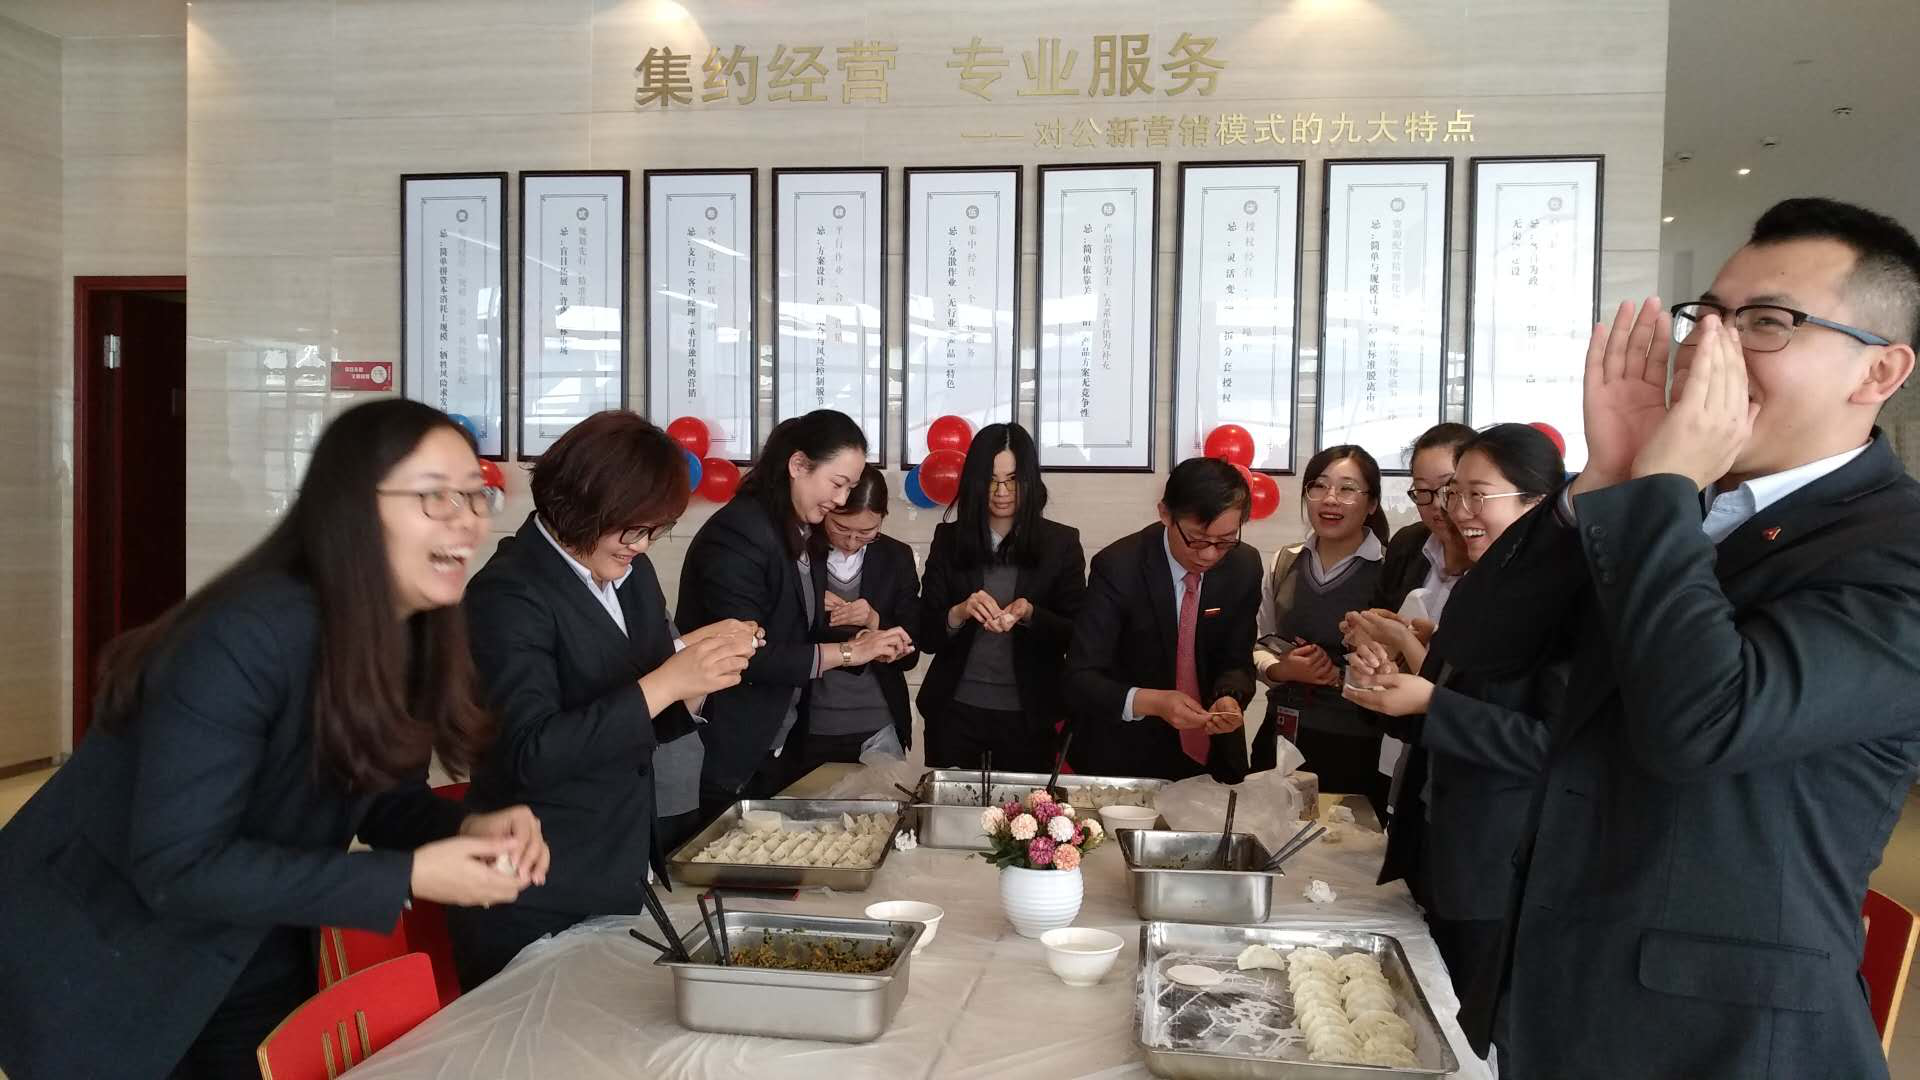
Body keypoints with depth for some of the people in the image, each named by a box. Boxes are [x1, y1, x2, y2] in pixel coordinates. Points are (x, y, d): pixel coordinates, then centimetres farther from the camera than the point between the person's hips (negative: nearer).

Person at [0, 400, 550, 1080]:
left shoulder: (414, 636, -7)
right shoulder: (249, 636, -32)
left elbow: (382, 797, 0)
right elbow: (176, 866, -31)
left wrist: (467, 829, -21)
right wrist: (411, 876, -33)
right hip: (94, 965, -6)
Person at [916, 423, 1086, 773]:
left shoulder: (1060, 542, -2)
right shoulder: (948, 538, 0)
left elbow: (1077, 635, -3)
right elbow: (924, 635, -1)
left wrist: (1030, 615, -21)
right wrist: (960, 613, -22)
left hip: (1027, 715, -1)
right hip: (954, 710, 1)